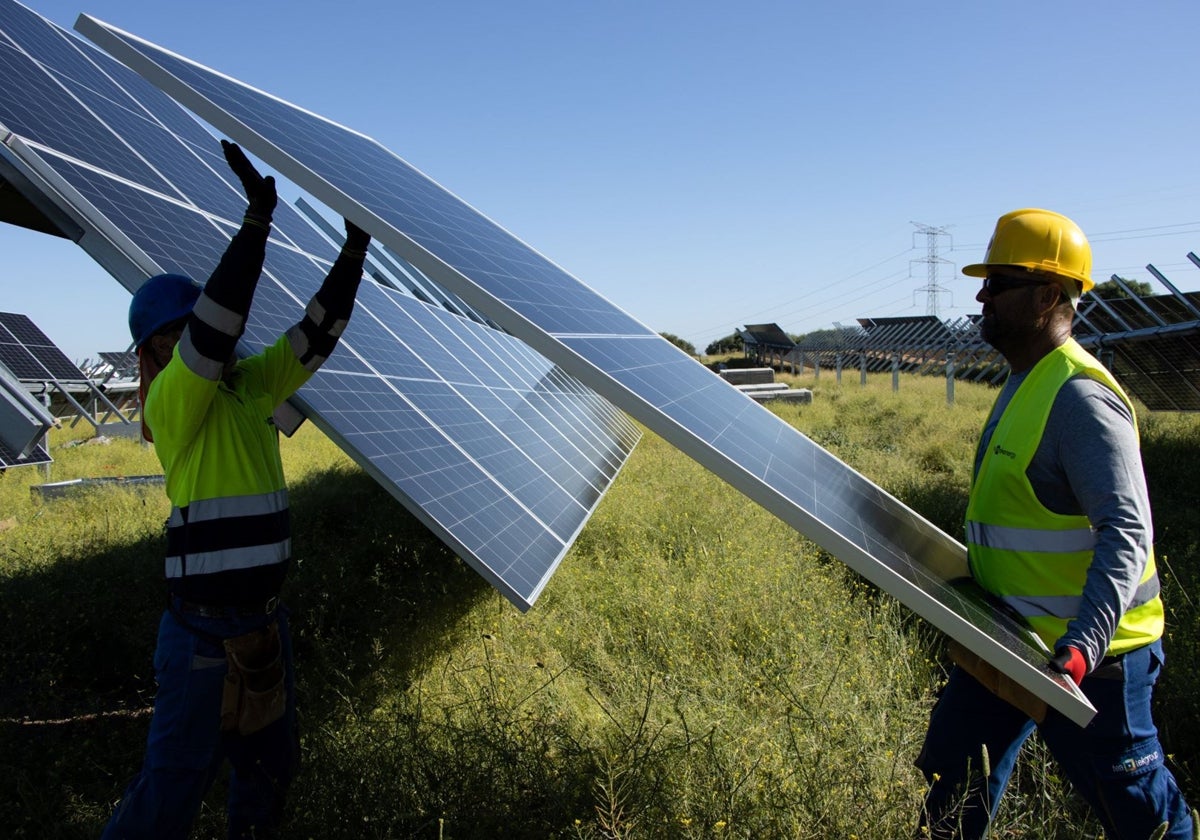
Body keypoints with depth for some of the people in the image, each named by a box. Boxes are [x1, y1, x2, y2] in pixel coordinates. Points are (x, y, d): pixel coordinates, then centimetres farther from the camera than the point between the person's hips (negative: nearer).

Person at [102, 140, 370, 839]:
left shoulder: (251, 386, 6)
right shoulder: (172, 401, -14)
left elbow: (317, 332, 5)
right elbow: (214, 329, -30)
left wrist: (355, 249, -1)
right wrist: (258, 217, -32)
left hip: (263, 618, 7)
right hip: (204, 629, -7)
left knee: (271, 765, 21)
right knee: (175, 783, 2)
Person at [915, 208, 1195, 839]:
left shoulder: (1080, 396, -23)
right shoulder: (1024, 385, 8)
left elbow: (1126, 533, -30)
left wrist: (1083, 645, -39)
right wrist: (975, 566, 24)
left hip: (1089, 653, -9)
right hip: (1010, 635, 9)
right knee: (954, 768, 18)